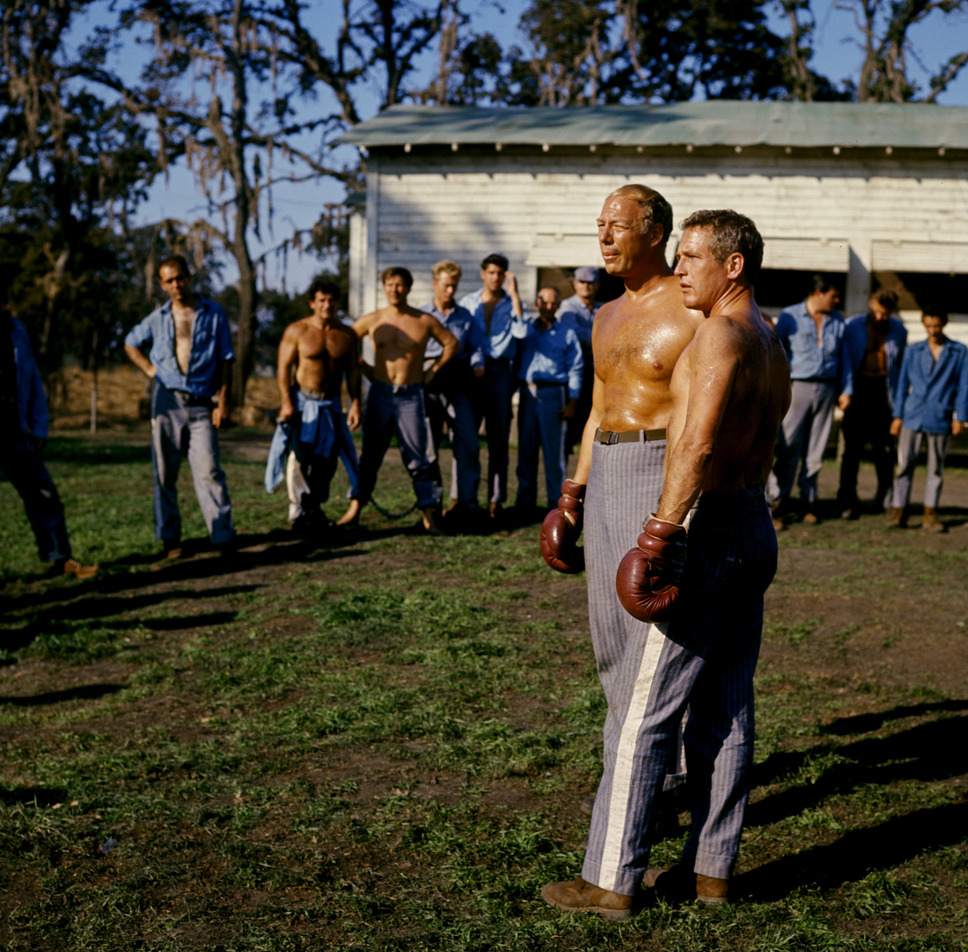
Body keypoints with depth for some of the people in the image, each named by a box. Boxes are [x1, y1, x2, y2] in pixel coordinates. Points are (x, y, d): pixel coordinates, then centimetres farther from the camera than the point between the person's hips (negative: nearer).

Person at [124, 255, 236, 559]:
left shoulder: (213, 314, 5)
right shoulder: (158, 318, 10)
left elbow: (225, 360, 5)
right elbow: (130, 344, 25)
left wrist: (223, 400, -2)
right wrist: (150, 370, 9)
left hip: (201, 403, -2)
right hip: (166, 400, 2)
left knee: (209, 470, -11)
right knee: (165, 473, 4)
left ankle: (224, 537, -9)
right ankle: (169, 538, 12)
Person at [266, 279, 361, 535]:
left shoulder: (347, 335, 6)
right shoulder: (296, 331, -3)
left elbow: (353, 371, 9)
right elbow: (283, 367, -5)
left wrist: (355, 403, 0)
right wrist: (286, 402, -14)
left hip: (331, 405, 3)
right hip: (302, 402, -3)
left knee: (327, 460, 5)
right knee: (297, 457, -11)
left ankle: (313, 508, 22)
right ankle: (299, 513, -3)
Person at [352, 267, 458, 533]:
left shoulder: (425, 321, 1)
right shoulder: (371, 320, 2)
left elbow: (451, 343, 14)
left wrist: (432, 370, 7)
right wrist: (363, 368, 9)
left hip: (411, 396, -1)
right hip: (380, 393, 1)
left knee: (419, 456, -3)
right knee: (370, 455, 6)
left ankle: (429, 513, 0)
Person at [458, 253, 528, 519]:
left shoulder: (512, 304, 9)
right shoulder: (467, 303, 12)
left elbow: (520, 331, -11)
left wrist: (514, 294, -10)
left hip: (500, 372, 0)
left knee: (499, 438, 1)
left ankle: (496, 499, 5)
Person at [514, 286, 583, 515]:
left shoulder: (567, 333, 8)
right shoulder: (525, 330, 15)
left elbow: (575, 369, 4)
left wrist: (572, 403, -4)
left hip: (553, 394, -3)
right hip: (527, 394, 3)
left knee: (554, 451, -3)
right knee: (526, 449, 4)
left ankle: (556, 503, 3)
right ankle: (525, 502, 11)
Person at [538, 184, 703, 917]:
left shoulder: (696, 313, -11)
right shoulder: (608, 317, 15)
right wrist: (576, 491, 18)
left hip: (667, 478, -8)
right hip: (609, 474, 9)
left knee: (653, 637, -5)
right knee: (612, 634, 13)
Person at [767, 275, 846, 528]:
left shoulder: (838, 320, 11)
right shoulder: (789, 316, 0)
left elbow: (843, 357, 16)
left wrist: (843, 391, 11)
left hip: (826, 389, 3)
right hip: (797, 386, -3)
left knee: (815, 451, 6)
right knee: (788, 449, -8)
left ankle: (809, 503, 15)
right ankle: (778, 505, -4)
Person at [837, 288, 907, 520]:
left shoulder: (898, 331, 8)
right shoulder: (853, 326, 1)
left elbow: (901, 364, 13)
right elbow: (845, 360, -3)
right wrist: (846, 391, -13)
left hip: (884, 390, 2)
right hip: (858, 390, -2)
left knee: (885, 448, 2)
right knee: (852, 447, -4)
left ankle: (885, 498, 20)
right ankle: (848, 503, 1)